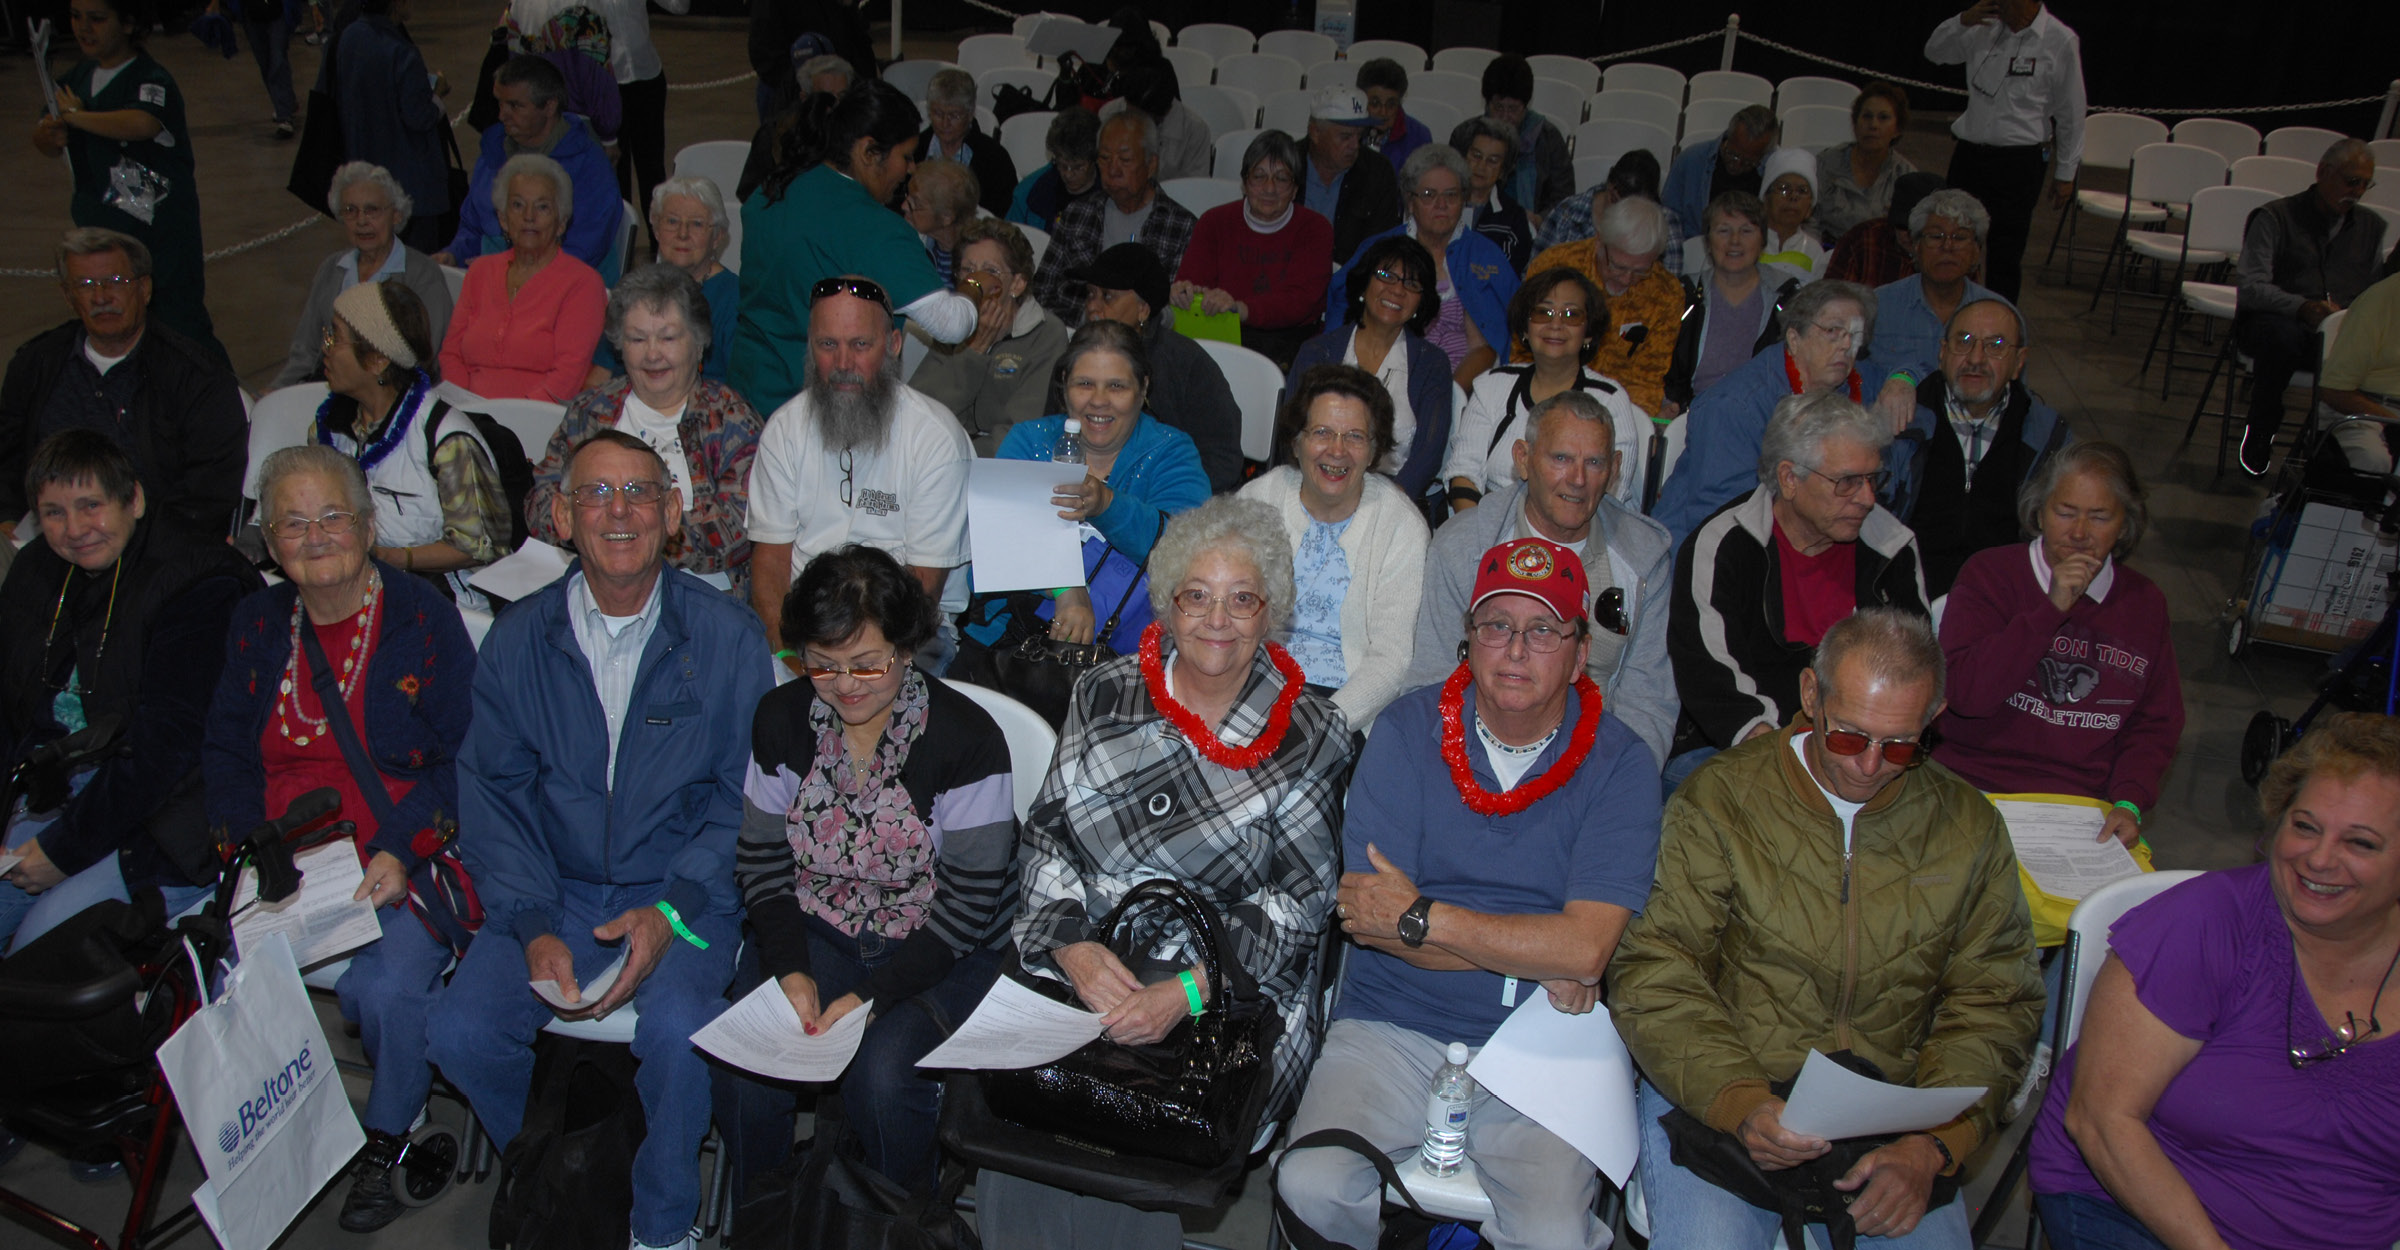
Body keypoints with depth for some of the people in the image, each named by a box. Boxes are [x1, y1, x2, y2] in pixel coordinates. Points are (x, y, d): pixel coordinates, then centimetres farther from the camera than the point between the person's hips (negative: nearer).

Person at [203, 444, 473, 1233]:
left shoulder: (424, 621, -1)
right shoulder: (256, 624, 14)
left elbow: (461, 762, -4)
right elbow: (225, 753, 14)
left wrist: (401, 853, -17)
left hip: (402, 869, -4)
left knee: (386, 988, -28)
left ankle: (387, 1138, 2)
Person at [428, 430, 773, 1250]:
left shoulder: (726, 637, -6)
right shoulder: (518, 638, 2)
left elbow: (745, 795, -4)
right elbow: (491, 789, 2)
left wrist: (671, 911, -17)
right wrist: (534, 927, -11)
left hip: (684, 891, -3)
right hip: (556, 889, 3)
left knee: (678, 1031, -29)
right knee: (459, 1033, -17)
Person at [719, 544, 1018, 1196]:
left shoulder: (966, 737, -17)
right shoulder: (782, 719, -2)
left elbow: (968, 905, -15)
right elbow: (762, 859, 4)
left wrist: (872, 995, -22)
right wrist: (791, 968, -12)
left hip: (938, 946, -3)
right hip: (816, 928, 4)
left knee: (882, 1070, -27)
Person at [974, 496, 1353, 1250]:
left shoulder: (1310, 736, 1)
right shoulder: (1105, 695, 9)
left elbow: (1297, 898, -3)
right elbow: (1045, 836, 8)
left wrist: (1187, 993, -16)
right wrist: (1075, 946, -10)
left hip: (1231, 993, -2)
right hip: (1081, 967, 2)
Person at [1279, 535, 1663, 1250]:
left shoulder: (1617, 762, -2)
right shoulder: (1409, 732, 0)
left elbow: (1585, 949, -13)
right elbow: (1364, 915, -9)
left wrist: (1417, 918, -14)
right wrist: (1536, 958, -11)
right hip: (1392, 1024, 1)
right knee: (1310, 1186, -22)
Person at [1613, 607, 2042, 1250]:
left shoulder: (1968, 828, 7)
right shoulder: (1719, 800, -3)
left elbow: (1994, 1005, 7)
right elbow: (1652, 975, -6)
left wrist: (1934, 1143, -9)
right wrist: (1739, 1103, -21)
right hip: (1714, 1098, -3)